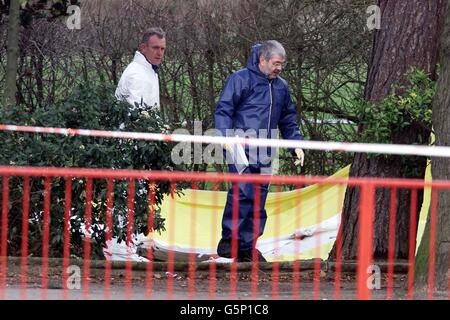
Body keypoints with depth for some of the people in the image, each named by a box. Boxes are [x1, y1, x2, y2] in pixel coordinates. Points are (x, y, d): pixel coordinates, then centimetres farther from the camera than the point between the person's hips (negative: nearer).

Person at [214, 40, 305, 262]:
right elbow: (223, 110, -6)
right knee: (243, 190, -21)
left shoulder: (281, 87, 19)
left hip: (264, 155, 7)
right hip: (240, 148, -7)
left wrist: (296, 145, 16)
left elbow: (288, 120, 28)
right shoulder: (240, 79, -2)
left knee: (259, 199, 5)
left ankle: (247, 246, 10)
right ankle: (228, 241, -17)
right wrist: (226, 136, -19)